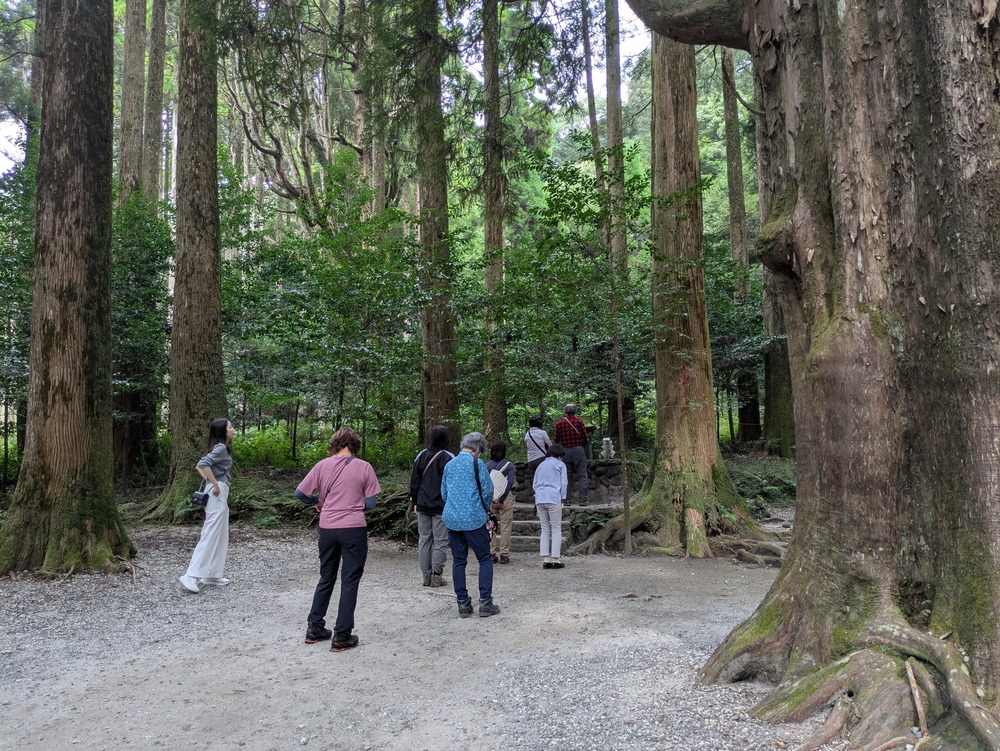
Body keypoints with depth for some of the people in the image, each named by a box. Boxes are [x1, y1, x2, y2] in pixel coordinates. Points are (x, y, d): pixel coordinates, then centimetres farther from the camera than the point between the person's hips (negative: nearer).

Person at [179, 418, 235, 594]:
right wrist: (215, 483, -21)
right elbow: (203, 464, -27)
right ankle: (191, 576, -11)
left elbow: (198, 466, 21)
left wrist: (208, 480, 11)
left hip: (220, 493, 10)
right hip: (218, 493, -10)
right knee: (210, 536, -10)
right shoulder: (221, 447, -12)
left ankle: (212, 575, 18)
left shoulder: (218, 448, 16)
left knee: (220, 537, 13)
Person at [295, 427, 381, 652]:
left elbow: (300, 493, 1)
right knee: (350, 582, 6)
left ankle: (314, 628, 25)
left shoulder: (323, 465, 0)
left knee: (326, 578, 20)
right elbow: (370, 503, -4)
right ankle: (342, 636, 7)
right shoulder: (364, 467, -6)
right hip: (354, 529, -3)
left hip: (327, 528, 3)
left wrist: (316, 503, 20)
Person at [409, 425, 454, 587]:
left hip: (423, 506, 4)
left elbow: (414, 481, 8)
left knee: (424, 539, 11)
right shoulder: (448, 458, -11)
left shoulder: (421, 455, 3)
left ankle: (426, 575, 14)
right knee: (440, 540, 2)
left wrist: (415, 502, 16)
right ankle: (436, 575, 3)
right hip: (442, 507, -4)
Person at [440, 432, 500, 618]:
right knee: (485, 559, 5)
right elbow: (488, 491, -6)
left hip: (451, 519, 5)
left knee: (458, 561, 11)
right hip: (473, 519, -5)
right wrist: (483, 509, 12)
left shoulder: (449, 464, 11)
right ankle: (485, 602, 1)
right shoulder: (477, 463, -6)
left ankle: (463, 604, 13)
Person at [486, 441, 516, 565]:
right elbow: (510, 482, -12)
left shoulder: (487, 465, 1)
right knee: (505, 527, 4)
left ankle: (492, 554, 11)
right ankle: (504, 554, 4)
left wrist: (491, 498, -7)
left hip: (490, 498, 2)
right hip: (506, 497, -2)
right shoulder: (509, 465, -4)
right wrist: (501, 499, -12)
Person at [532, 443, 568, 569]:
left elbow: (534, 484, 18)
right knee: (556, 529, 1)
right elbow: (564, 483, -1)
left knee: (545, 529, 9)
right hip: (554, 498, -5)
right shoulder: (560, 464, 6)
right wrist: (562, 498, 6)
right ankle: (555, 559, -3)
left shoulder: (541, 465, 20)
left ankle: (545, 559, 4)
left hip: (540, 499, 5)